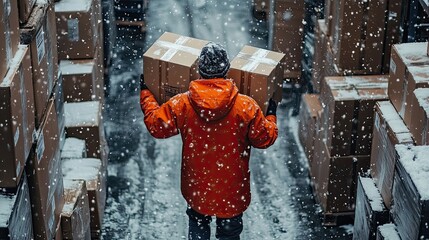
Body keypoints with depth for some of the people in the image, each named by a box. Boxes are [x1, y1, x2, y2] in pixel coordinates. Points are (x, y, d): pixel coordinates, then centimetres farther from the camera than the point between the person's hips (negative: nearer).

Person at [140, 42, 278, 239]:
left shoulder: (181, 104, -17)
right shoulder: (246, 107, -19)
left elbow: (156, 126, -2)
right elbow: (265, 138, -7)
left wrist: (146, 95, 13)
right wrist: (271, 116, 14)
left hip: (197, 187, 1)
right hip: (232, 191, -1)